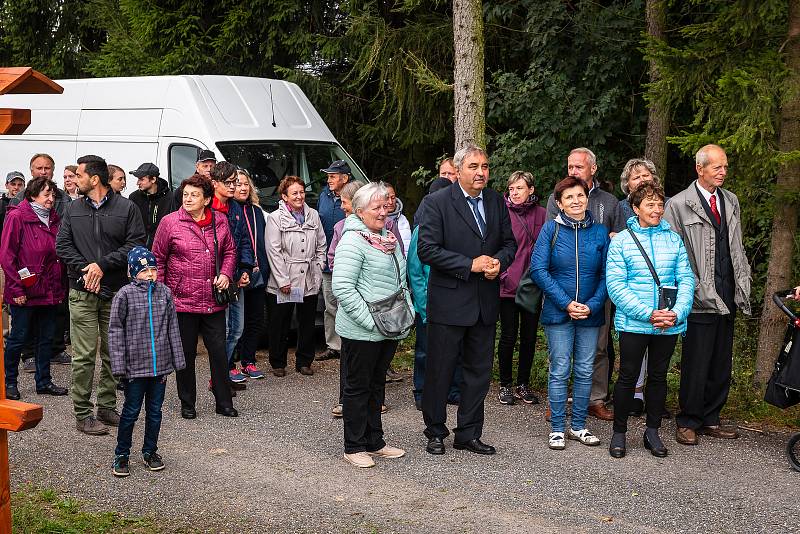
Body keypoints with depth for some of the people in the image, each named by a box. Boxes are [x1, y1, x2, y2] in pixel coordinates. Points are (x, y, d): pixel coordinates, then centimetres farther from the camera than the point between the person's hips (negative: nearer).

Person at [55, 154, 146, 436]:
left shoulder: (126, 208, 1)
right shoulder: (74, 210, 10)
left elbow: (136, 244, -6)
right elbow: (62, 245, 6)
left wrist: (103, 265, -12)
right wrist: (84, 270, -10)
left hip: (116, 292, 0)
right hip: (82, 293, 1)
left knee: (113, 353, 7)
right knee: (84, 355, -3)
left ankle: (107, 407, 20)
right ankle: (83, 414, 4)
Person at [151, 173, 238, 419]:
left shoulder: (220, 221, 3)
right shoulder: (170, 222, -5)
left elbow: (229, 251, 17)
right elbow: (158, 259, 1)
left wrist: (226, 274, -1)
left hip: (213, 302, 2)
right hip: (182, 300, -2)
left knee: (219, 352, 6)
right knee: (186, 353, 8)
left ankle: (224, 402, 18)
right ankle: (187, 403, 22)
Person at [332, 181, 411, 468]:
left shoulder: (389, 238, 12)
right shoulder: (352, 241, -14)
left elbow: (400, 280, 23)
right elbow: (343, 289, -21)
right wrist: (371, 321, -21)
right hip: (361, 333, -8)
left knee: (376, 385, 17)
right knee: (358, 387, 3)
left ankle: (375, 441, 28)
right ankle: (354, 447, 14)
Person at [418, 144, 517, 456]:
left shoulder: (496, 202, 7)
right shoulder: (438, 202, -9)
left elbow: (509, 242, 14)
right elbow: (427, 249, -15)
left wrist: (499, 262, -9)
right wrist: (470, 264, -19)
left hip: (485, 301, 5)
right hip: (449, 300, -5)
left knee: (479, 370, 11)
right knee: (440, 370, 5)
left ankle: (468, 433, 23)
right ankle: (435, 432, 21)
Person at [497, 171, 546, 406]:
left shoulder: (542, 214, 4)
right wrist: (500, 274, -9)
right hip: (508, 285, -3)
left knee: (529, 337, 10)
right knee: (508, 337, 3)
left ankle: (523, 384, 22)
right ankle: (505, 385, 17)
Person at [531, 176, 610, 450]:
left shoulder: (600, 232, 3)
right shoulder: (551, 229, -4)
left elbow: (606, 274, 3)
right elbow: (538, 269, -9)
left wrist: (592, 305, -11)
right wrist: (566, 304, -14)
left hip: (590, 314, 2)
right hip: (558, 313, -2)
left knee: (584, 371, 8)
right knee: (560, 371, 1)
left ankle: (579, 426, 20)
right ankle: (557, 429, 10)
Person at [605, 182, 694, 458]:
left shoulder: (674, 239, 7)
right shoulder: (621, 241, -2)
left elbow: (686, 279, 4)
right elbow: (615, 285, -9)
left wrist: (677, 313, -12)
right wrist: (648, 314, -17)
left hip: (669, 325, 3)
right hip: (633, 323, -3)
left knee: (658, 376, 13)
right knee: (628, 377, 3)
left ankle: (653, 432, 25)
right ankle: (619, 433, 16)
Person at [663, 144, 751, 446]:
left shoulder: (731, 201, 14)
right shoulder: (679, 204, -4)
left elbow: (737, 248, 17)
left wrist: (742, 285, 9)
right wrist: (692, 289, -11)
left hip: (728, 297, 6)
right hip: (700, 298, -6)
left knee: (721, 364, 11)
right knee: (696, 365, -2)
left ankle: (710, 420, 23)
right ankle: (688, 423, 11)